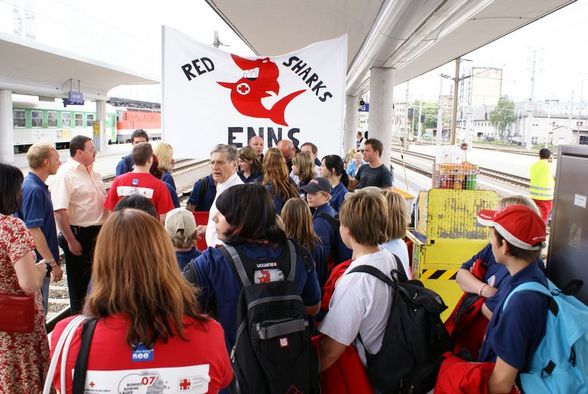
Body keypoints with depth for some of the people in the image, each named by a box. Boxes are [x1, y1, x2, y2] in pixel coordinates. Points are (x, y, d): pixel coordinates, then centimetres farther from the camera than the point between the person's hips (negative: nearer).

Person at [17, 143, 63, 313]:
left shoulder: (38, 186, 10)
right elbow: (33, 230, -24)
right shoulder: (33, 190, -20)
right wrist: (52, 263, -22)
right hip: (40, 261, -9)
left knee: (40, 309, 18)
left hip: (41, 261, 9)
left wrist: (52, 259, 21)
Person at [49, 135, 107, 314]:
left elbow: (105, 201, 18)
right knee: (79, 279, 8)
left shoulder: (93, 172, 10)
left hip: (99, 233, 8)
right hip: (79, 236, -8)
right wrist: (71, 241, -21)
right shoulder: (64, 175, -15)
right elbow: (59, 211, -22)